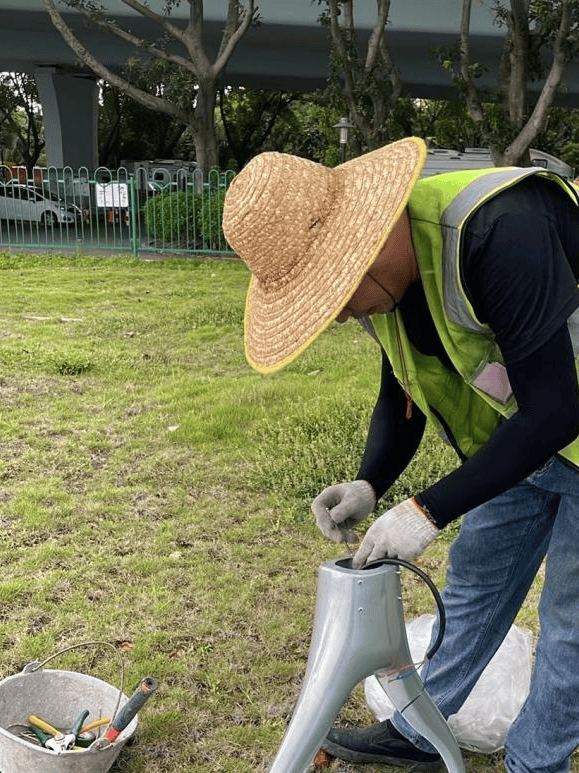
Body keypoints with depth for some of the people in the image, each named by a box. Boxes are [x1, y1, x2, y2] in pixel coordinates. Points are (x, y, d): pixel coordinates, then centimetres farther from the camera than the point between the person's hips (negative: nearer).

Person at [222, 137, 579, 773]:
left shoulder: (499, 232, -35)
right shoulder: (385, 282, -8)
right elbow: (402, 395, 5)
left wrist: (428, 511, -29)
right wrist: (368, 486, -12)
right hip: (520, 438, 8)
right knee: (474, 580, 16)